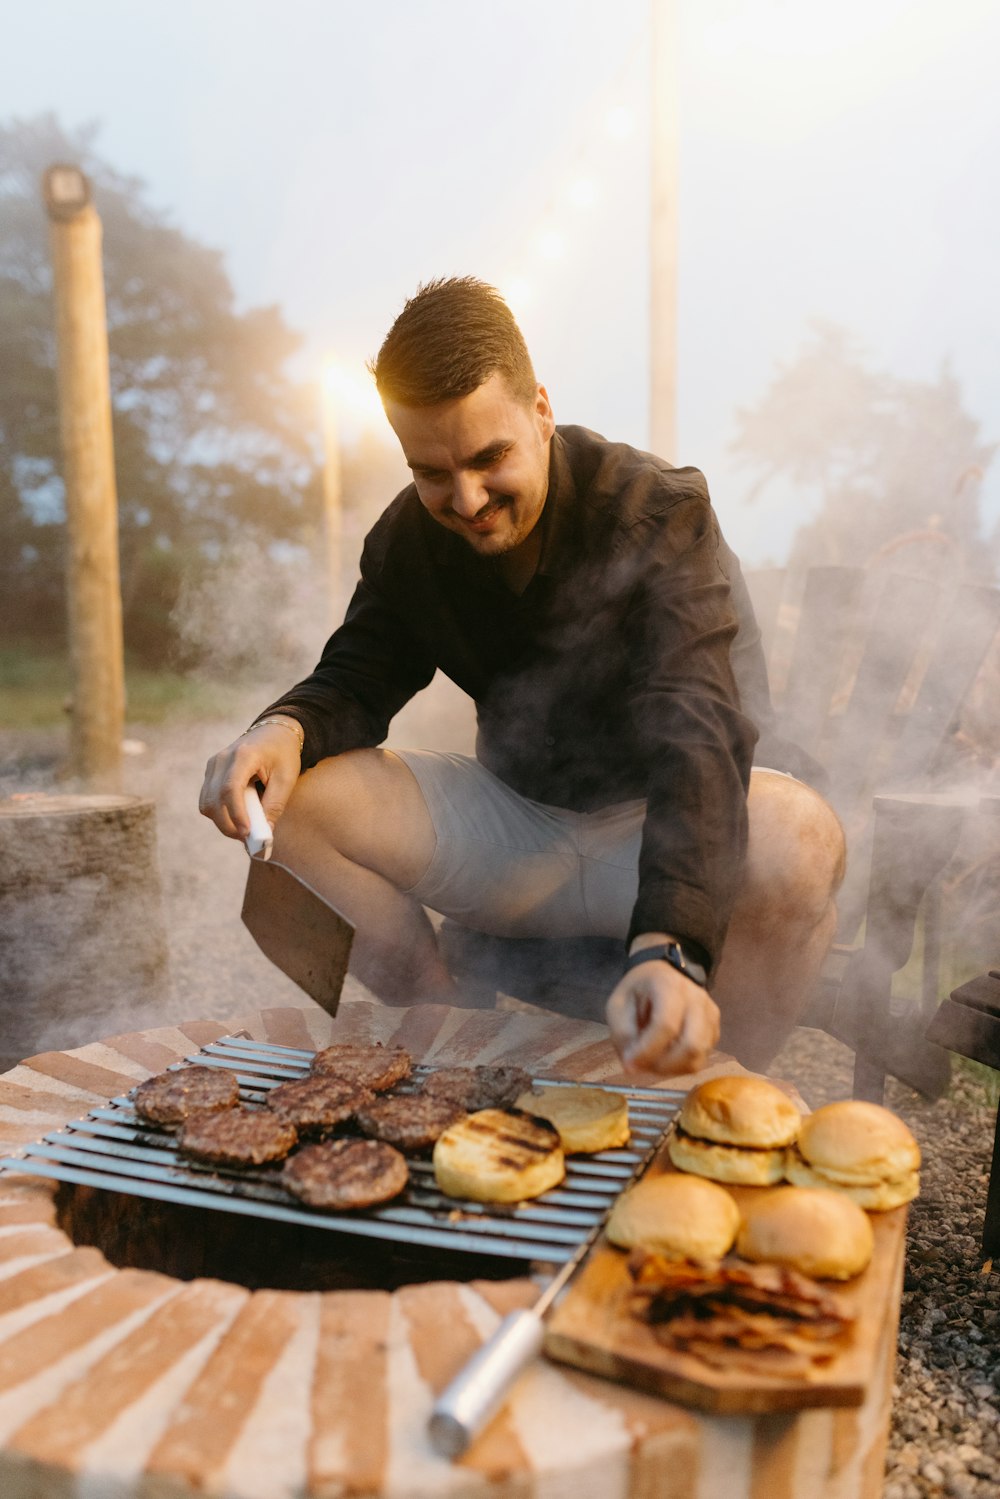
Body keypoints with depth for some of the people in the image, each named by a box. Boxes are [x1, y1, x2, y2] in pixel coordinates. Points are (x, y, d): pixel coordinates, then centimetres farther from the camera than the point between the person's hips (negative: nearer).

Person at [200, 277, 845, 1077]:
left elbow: (692, 734, -33)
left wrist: (668, 948, -50)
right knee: (286, 793, -13)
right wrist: (287, 728, -25)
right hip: (517, 825, 4)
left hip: (658, 830, -3)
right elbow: (356, 683, 2)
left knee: (797, 835, -38)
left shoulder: (660, 511, -21)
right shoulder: (409, 538, -3)